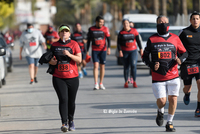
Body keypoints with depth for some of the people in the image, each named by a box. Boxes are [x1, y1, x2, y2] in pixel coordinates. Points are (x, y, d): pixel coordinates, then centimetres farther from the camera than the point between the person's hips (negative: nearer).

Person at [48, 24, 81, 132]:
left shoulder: (74, 44, 1)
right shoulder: (54, 45, 8)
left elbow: (79, 59, -6)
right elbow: (50, 59, 16)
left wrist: (69, 55, -21)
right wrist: (51, 61, -7)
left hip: (72, 78, 0)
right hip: (58, 78, 0)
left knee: (71, 101, 8)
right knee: (63, 99, -14)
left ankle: (71, 121, 29)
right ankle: (64, 123, -19)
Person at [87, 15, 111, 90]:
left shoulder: (105, 29, 1)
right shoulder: (91, 29, 2)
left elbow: (108, 39, -1)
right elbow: (89, 40, 9)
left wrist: (109, 48, -16)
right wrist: (87, 51, 7)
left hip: (103, 50, 1)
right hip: (94, 50, -1)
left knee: (102, 66, 5)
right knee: (96, 66, -12)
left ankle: (101, 84, 16)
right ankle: (96, 84, -15)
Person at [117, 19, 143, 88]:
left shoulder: (134, 31, 3)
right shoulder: (121, 33, 2)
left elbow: (138, 40, 8)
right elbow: (119, 43, 1)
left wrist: (141, 49, 5)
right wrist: (120, 51, -11)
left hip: (133, 50, -1)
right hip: (125, 51, 1)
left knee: (133, 65, -14)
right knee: (126, 67, 4)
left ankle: (134, 81, -3)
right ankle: (126, 82, 14)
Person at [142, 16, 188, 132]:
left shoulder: (175, 38, 5)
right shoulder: (152, 39, 1)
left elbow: (184, 52, 13)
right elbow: (145, 56, 7)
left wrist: (180, 60, -10)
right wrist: (152, 65, -12)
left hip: (173, 76, 1)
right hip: (158, 77, -1)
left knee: (173, 99, -6)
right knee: (161, 101, -7)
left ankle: (170, 123, 12)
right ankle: (160, 112, 30)